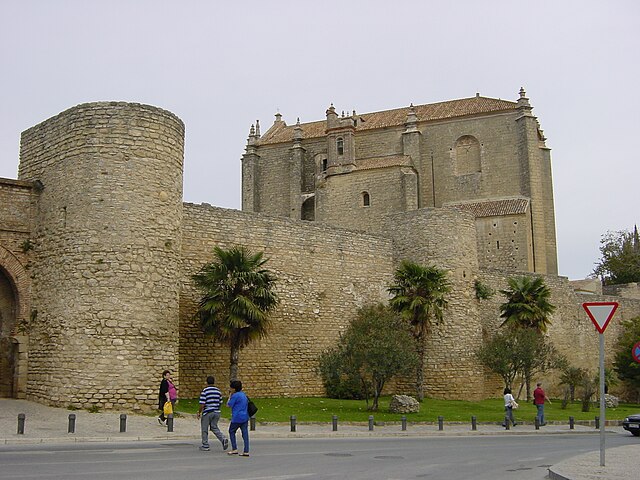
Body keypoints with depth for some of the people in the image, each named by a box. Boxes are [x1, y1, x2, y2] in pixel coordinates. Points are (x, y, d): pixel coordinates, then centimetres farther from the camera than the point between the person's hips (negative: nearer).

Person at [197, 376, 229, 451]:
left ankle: (205, 446, 16)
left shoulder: (204, 391, -12)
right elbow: (220, 402, 10)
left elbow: (202, 404, -15)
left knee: (204, 430, 10)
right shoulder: (218, 390, 6)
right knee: (214, 428, 16)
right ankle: (223, 439, -7)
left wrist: (199, 413, -1)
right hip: (216, 412, 5)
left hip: (207, 413, -5)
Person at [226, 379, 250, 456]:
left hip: (237, 418, -7)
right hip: (245, 417, 7)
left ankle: (234, 449, 9)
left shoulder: (235, 395, -13)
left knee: (232, 431, 11)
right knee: (245, 433, 4)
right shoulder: (243, 394, 12)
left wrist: (229, 396, 2)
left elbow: (228, 405, -8)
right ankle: (246, 451, 1)